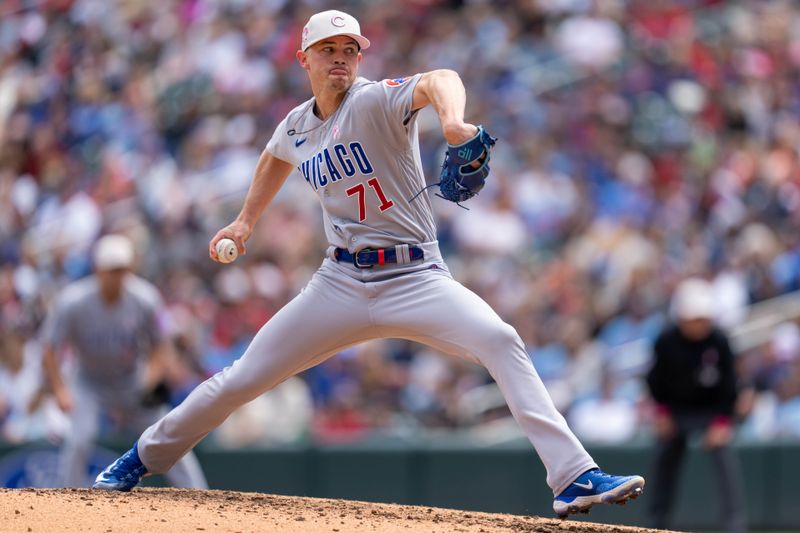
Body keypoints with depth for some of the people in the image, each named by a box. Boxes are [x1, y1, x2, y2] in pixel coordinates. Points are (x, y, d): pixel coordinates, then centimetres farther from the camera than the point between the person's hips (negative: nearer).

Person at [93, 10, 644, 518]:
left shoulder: (376, 101, -11)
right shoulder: (296, 126, 7)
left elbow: (438, 80, -34)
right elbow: (276, 158, 34)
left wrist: (452, 120, -55)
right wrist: (246, 220, 26)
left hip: (416, 279, -4)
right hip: (341, 283, 4)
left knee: (500, 340, -29)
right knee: (242, 379, 4)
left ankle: (573, 478, -31)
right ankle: (143, 458, 26)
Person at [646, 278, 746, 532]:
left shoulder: (719, 341, -21)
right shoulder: (666, 341, -18)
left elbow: (728, 384, -15)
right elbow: (656, 378, -2)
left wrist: (722, 422, -19)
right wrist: (661, 412, -2)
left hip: (712, 409, -2)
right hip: (676, 409, 2)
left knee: (724, 454, -21)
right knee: (665, 461, 8)